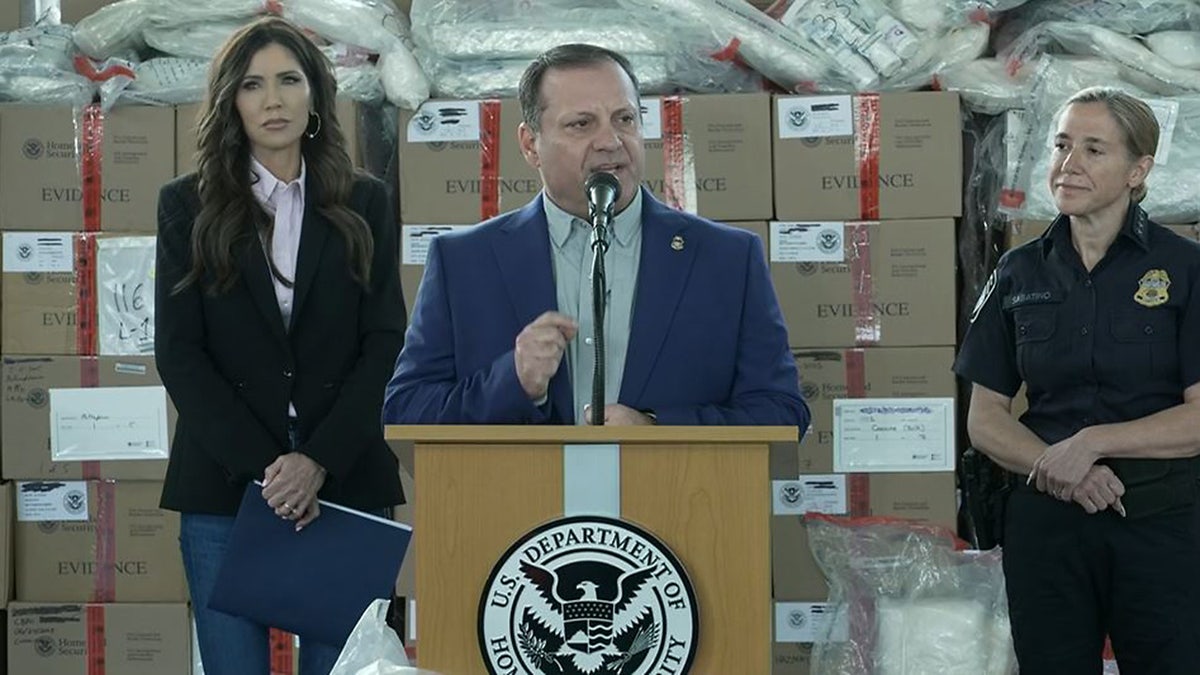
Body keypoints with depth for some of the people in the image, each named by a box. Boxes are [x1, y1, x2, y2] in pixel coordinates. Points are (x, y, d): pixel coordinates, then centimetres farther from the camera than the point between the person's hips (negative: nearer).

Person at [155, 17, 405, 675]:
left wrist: (319, 461, -10)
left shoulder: (363, 204, 9)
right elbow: (178, 353, 0)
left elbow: (385, 343, 3)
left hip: (346, 480, 1)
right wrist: (263, 468, -10)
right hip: (224, 484, 0)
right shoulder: (188, 206, 6)